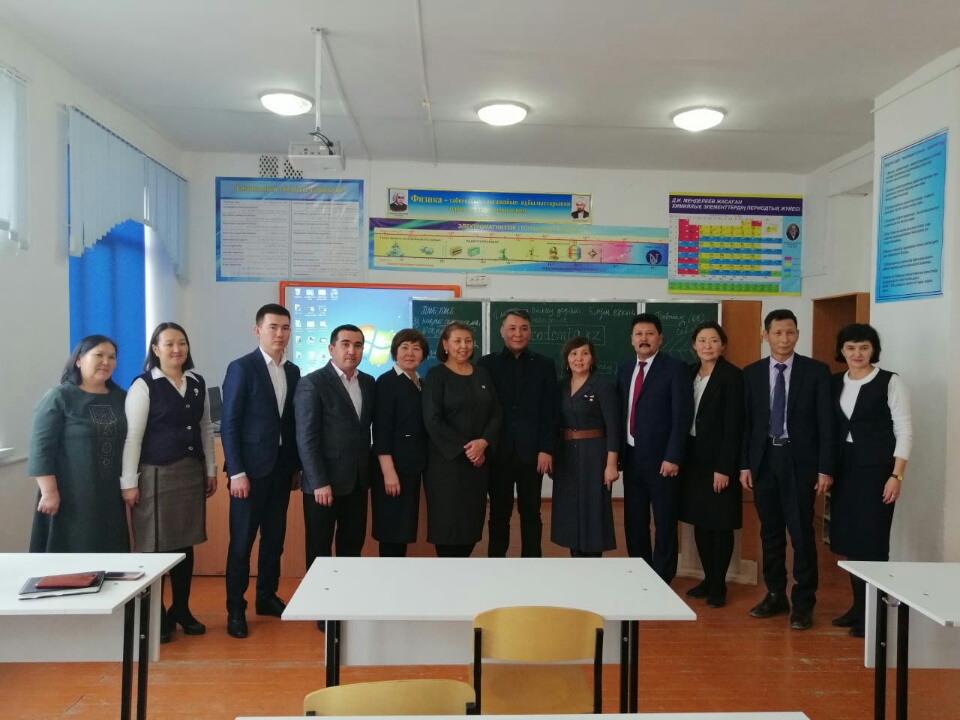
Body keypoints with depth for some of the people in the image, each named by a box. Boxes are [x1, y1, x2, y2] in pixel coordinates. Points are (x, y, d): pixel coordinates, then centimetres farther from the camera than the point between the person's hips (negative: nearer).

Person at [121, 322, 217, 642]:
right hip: (156, 474, -5)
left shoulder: (198, 383, 8)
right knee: (155, 546, 3)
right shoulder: (143, 385, -7)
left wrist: (211, 469, 12)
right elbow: (132, 436, -9)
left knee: (185, 543, 11)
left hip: (191, 472, 5)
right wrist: (129, 482, -11)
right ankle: (155, 615, 18)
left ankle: (181, 610, 26)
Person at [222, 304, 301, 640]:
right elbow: (229, 424, -11)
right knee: (242, 540, 3)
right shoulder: (241, 368, -8)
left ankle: (267, 597, 27)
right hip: (251, 467, -5)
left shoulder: (293, 372, 9)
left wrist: (297, 466, 8)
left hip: (282, 466, 5)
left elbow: (293, 422, 11)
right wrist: (237, 472, -15)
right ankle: (235, 609, 14)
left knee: (275, 537, 13)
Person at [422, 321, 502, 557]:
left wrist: (483, 443, -11)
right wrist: (464, 448, -14)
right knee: (448, 519, 0)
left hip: (479, 460, 5)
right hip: (446, 460, -5)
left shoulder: (482, 375, 11)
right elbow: (432, 421, -11)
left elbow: (496, 414, 7)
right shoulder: (436, 375, -4)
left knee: (473, 518, 7)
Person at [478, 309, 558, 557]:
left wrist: (547, 449, -6)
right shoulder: (486, 364, 4)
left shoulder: (544, 365, 6)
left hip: (531, 452, 0)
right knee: (499, 514, 8)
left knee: (531, 513, 8)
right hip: (498, 452, 0)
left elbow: (550, 412, 2)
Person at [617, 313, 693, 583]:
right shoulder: (624, 369, 11)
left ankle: (661, 581, 18)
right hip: (631, 458, 6)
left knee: (664, 524, 6)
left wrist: (672, 457, -17)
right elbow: (621, 412, 12)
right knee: (634, 523, 13)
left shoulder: (675, 368, -6)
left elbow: (682, 416, -12)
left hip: (660, 459, -6)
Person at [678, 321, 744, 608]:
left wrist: (724, 467, -18)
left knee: (720, 523, 3)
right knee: (700, 521, 11)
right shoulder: (689, 373, 8)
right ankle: (708, 579, 23)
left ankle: (719, 585, 15)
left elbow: (733, 425, -14)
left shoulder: (732, 376, -10)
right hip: (693, 457, 6)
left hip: (718, 459, -6)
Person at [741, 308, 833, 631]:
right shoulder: (751, 373, 6)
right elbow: (746, 421, 7)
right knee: (770, 532, 11)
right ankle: (775, 595, 23)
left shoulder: (816, 371, -1)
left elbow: (826, 422, -3)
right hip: (763, 459, 3)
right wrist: (744, 464, 2)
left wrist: (825, 468, -8)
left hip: (800, 460, -3)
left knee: (801, 532, -1)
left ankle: (803, 603, 11)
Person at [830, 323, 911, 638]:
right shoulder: (835, 384, 8)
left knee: (872, 541, -3)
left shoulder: (890, 382, -5)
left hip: (876, 469, -5)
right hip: (844, 469, 5)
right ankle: (858, 605, 23)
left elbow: (904, 430, -7)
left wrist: (896, 475, -12)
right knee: (847, 539, 9)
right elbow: (830, 429, 10)